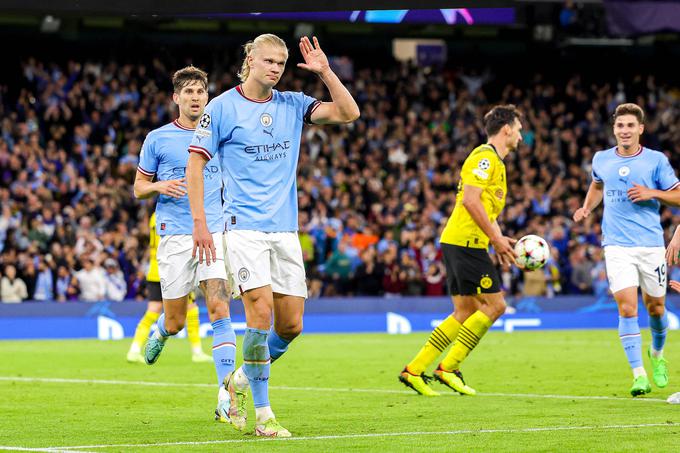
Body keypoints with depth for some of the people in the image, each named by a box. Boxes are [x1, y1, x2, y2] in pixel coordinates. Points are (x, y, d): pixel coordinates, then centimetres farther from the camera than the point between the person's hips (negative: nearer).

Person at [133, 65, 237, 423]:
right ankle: (161, 330, 44)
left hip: (215, 233, 1)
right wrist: (160, 186, -11)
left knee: (220, 310, -15)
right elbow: (139, 188, 10)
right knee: (176, 321, 4)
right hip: (175, 237, -1)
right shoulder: (158, 139, 4)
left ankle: (226, 398, -18)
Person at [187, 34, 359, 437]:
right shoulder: (222, 107, -2)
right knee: (261, 311, -16)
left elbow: (349, 113, 1)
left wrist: (325, 72, -8)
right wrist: (200, 222, -9)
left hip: (286, 229, 5)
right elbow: (195, 163, -2)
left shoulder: (293, 105, 9)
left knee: (291, 325, 3)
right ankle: (263, 413, -7)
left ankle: (243, 380, 29)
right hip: (245, 226, -5)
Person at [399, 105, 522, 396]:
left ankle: (414, 370, 8)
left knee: (466, 312, 9)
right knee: (494, 304, -9)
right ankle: (449, 367, -7)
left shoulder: (495, 161, 22)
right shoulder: (485, 156, -10)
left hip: (457, 242, 10)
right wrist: (495, 238, -17)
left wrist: (498, 240, 13)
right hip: (465, 241, -10)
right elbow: (470, 200, -19)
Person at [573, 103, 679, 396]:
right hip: (617, 247, 1)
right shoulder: (601, 160, 7)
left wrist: (652, 193, -14)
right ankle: (639, 375, -12)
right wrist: (587, 208, 12)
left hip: (651, 245, 0)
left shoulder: (656, 160, -2)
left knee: (655, 307, 9)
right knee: (627, 308, -13)